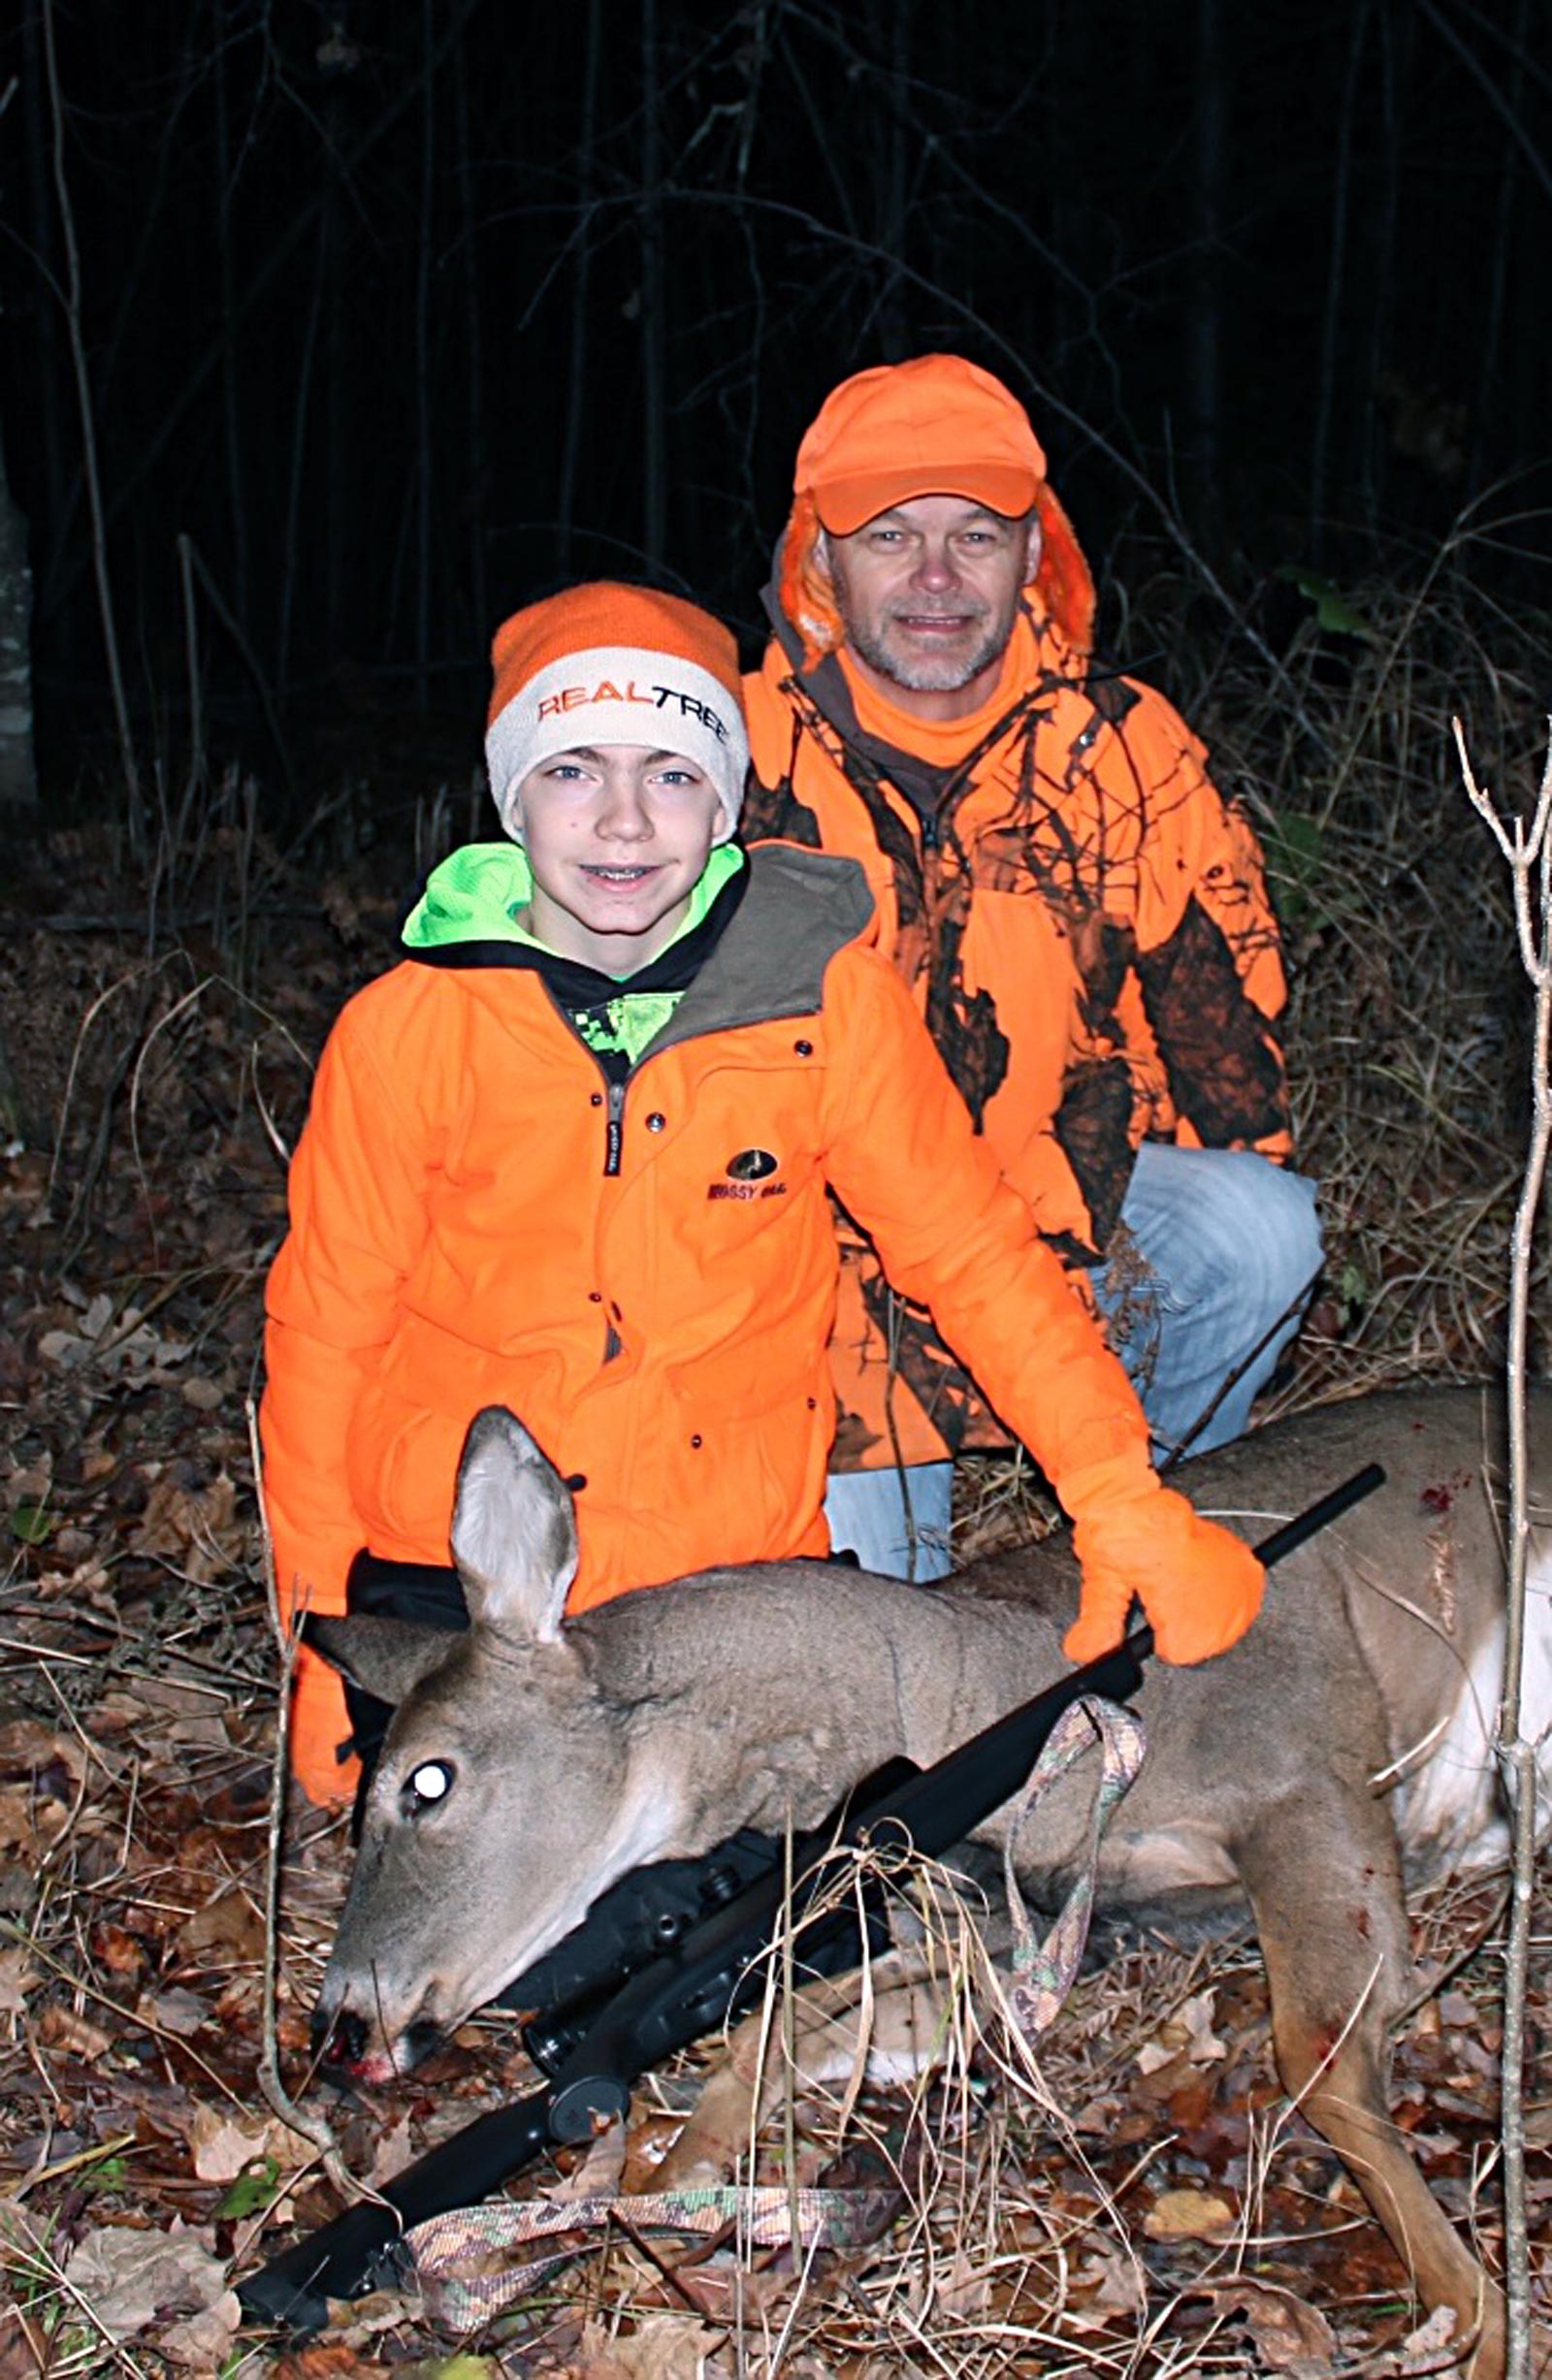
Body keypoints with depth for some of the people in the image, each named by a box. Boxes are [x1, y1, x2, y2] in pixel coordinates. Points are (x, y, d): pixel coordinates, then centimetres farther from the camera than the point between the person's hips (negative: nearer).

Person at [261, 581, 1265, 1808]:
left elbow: (972, 1247, -3)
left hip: (743, 1567, 1)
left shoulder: (823, 989, -10)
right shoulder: (410, 1029, -11)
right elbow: (324, 1330, -2)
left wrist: (1125, 1504, -10)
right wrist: (323, 1653, 1)